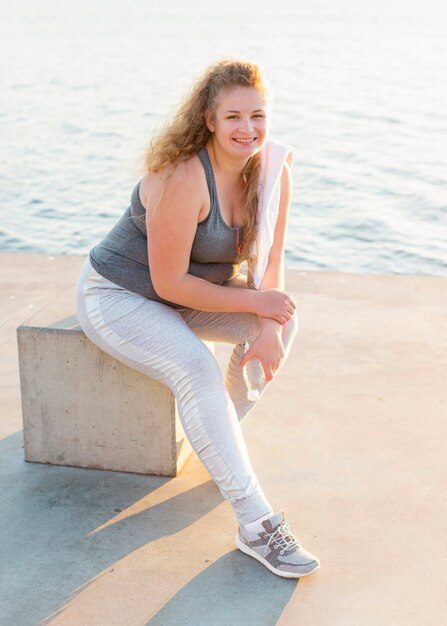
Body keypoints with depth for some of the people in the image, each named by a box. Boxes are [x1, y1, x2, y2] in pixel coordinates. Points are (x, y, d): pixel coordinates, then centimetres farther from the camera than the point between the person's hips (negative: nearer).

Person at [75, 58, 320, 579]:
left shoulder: (271, 172, -9)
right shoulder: (183, 178, -30)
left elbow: (270, 262, -6)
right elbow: (169, 283, -27)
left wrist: (268, 329, -23)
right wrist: (253, 302, -21)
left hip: (184, 294, 7)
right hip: (116, 296, -7)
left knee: (284, 318, -10)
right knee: (196, 368, -31)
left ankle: (224, 439, 4)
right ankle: (256, 525, -27)